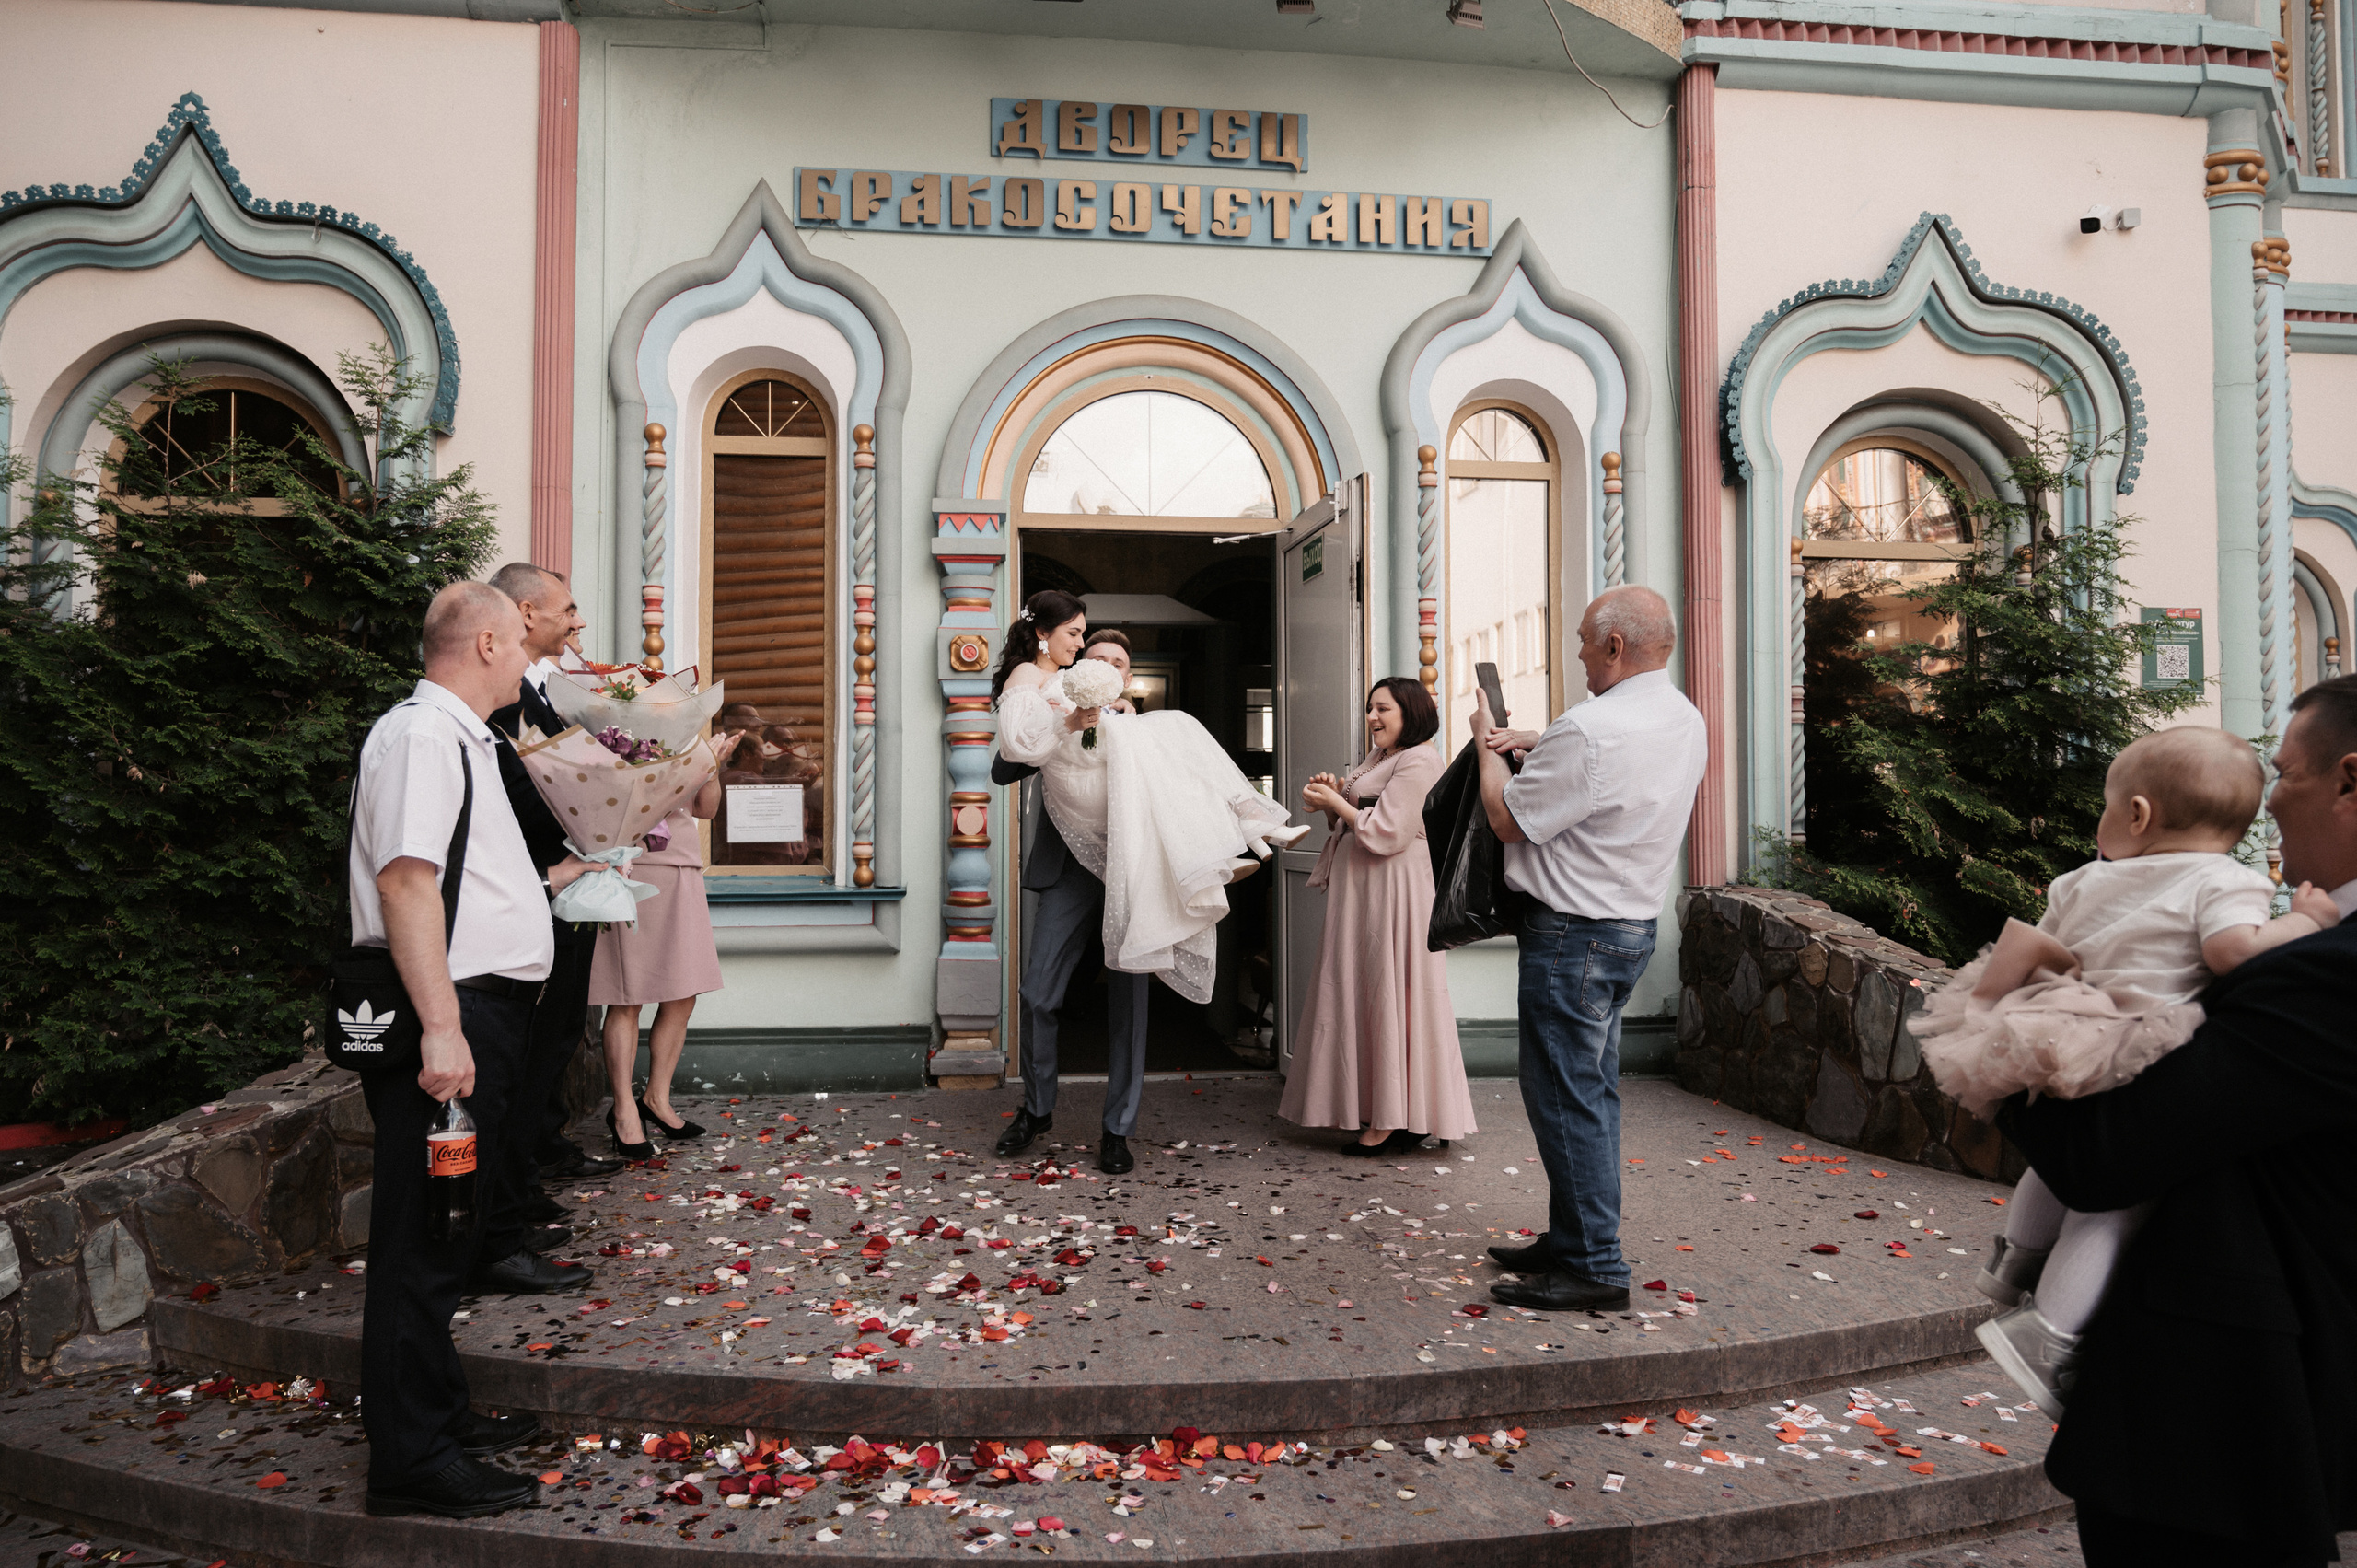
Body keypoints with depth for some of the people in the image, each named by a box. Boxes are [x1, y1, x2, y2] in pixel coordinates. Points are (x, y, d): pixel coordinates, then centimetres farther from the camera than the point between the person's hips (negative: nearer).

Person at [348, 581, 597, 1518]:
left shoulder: (461, 737, 21)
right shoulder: (422, 733, -13)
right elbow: (405, 880, -23)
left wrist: (549, 879, 40)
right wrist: (440, 1028, -28)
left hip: (481, 1013, 11)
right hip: (446, 1020, -11)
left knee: (450, 1231, 18)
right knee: (422, 1238, -4)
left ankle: (439, 1418, 31)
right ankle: (410, 1461, 5)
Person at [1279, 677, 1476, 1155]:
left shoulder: (1418, 761, -11)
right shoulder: (1378, 760, 19)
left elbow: (1387, 834, -19)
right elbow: (1354, 827, 21)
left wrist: (1336, 803, -9)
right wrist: (1333, 800, 3)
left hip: (1393, 891, -10)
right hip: (1360, 890, 10)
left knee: (1388, 996, -6)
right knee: (1365, 997, 9)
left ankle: (1395, 1122, -1)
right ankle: (1381, 1114, 15)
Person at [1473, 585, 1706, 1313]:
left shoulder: (1590, 729, -23)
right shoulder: (1686, 721, 8)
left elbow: (1509, 818, -13)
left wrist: (1486, 742, 3)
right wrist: (1531, 740, 11)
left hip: (1573, 933, -10)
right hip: (1633, 925, 10)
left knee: (1566, 1097, -2)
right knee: (1591, 1091, 16)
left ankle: (1595, 1268, 3)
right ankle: (1572, 1239, 28)